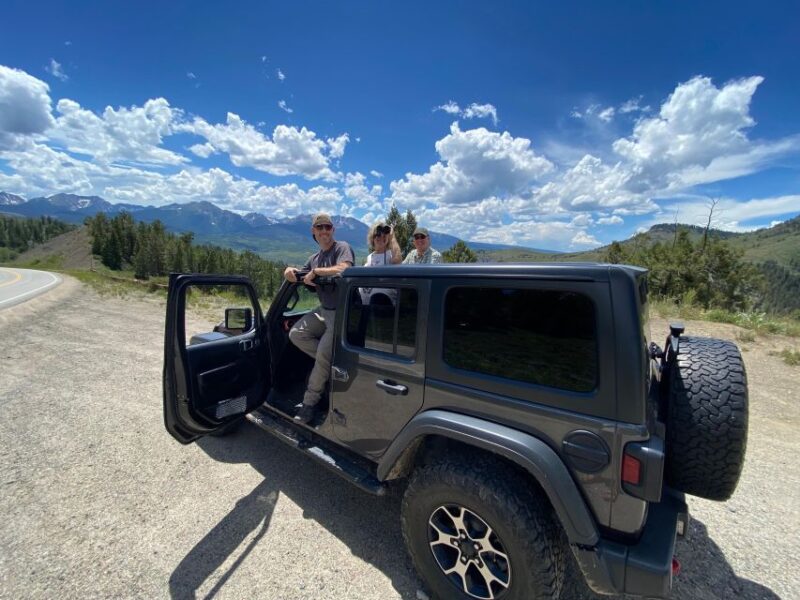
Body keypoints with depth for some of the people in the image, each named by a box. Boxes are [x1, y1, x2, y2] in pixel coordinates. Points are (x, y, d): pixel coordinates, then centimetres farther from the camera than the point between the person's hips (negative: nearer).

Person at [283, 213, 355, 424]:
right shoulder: (314, 258, 15)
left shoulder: (342, 248, -8)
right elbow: (300, 279, 20)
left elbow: (343, 269, -28)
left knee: (323, 355, -11)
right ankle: (334, 360, 5)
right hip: (323, 310, 8)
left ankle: (310, 402, 7)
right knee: (296, 334, -7)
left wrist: (315, 271, -19)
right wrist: (290, 270, -4)